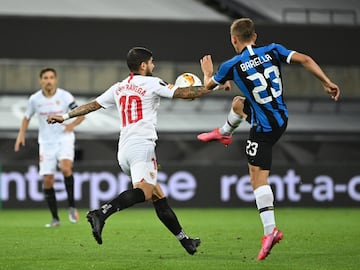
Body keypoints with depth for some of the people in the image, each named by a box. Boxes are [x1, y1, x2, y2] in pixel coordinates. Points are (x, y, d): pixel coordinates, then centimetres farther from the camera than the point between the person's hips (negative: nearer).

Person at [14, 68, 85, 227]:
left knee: (65, 167, -29)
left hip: (64, 138, -2)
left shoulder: (65, 96, -6)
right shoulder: (34, 99, 0)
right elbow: (27, 117, 16)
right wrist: (21, 134, 4)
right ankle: (55, 218, 9)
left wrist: (72, 124, -17)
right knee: (48, 180, -2)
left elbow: (81, 114, 1)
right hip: (46, 142, 2)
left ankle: (71, 206, -13)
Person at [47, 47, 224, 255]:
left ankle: (185, 240, 14)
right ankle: (101, 214, -47)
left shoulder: (118, 88, 21)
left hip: (124, 151, 8)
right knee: (143, 191, -27)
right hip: (141, 146, -8)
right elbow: (184, 93, 3)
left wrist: (65, 117, 34)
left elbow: (92, 105, 24)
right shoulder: (151, 83, 3)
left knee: (159, 197, 11)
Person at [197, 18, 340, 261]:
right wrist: (327, 83, -10)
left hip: (264, 128, -7)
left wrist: (207, 72, 29)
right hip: (281, 117, 7)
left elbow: (209, 85, 6)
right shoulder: (273, 51, -4)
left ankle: (270, 230, -17)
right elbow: (305, 60, -14)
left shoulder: (232, 65, -13)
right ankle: (223, 134, 62)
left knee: (258, 177, -5)